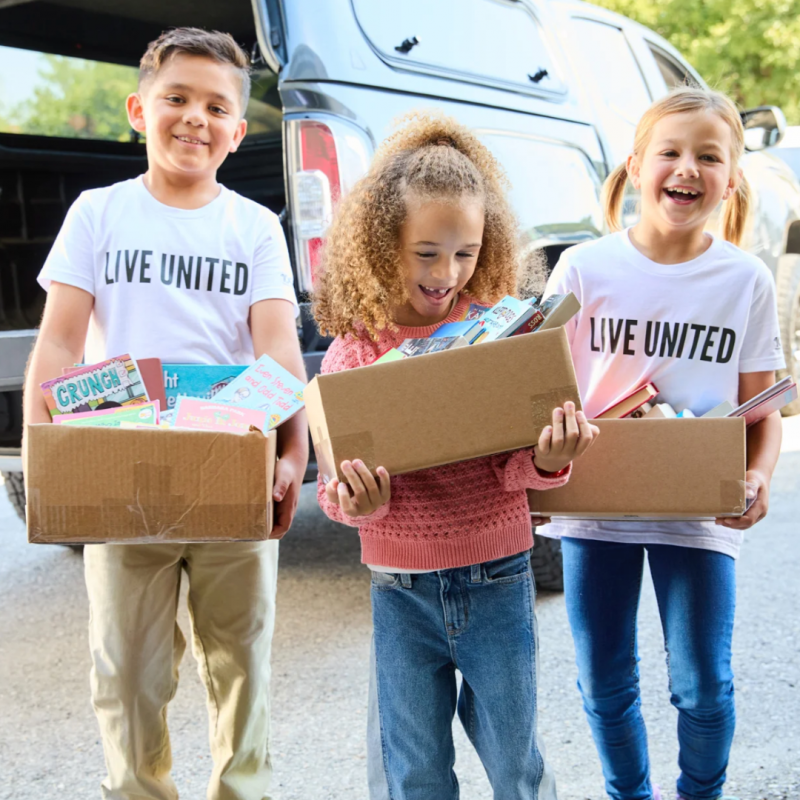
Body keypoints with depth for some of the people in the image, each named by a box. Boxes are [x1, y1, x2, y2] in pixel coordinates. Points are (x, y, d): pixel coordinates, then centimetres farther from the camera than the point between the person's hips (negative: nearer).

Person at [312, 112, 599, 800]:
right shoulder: (354, 350, -4)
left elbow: (517, 470, -4)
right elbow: (338, 483, -3)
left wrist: (548, 461, -26)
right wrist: (358, 501, -24)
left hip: (498, 580, 0)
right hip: (400, 589, 1)